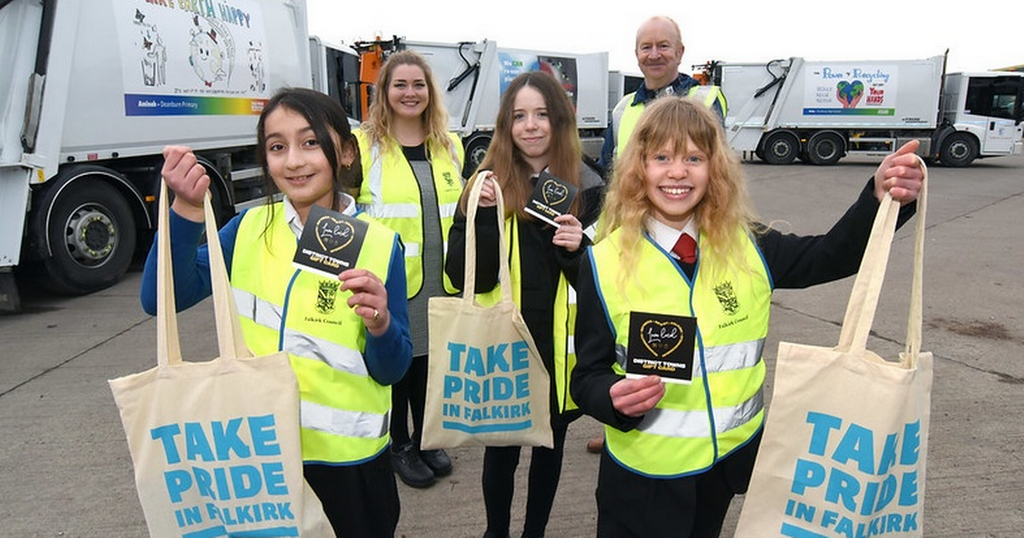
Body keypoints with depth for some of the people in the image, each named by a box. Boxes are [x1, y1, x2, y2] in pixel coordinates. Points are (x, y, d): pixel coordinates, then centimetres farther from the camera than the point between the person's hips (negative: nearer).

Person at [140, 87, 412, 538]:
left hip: (345, 458, -2)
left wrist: (381, 324, -27)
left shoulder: (379, 245, -9)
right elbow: (160, 299, -11)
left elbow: (393, 370, -6)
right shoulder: (250, 228, -2)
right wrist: (186, 209, -23)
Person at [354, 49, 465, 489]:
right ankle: (400, 447, 30)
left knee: (431, 359, 15)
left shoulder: (449, 145, 9)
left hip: (440, 280, 4)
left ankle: (426, 440, 35)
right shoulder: (363, 145, -6)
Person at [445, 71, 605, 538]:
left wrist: (579, 249, -19)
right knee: (501, 448, 12)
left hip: (560, 344, 1)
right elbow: (463, 276, -9)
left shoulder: (587, 188, -2)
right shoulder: (488, 181, -3)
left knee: (549, 445, 17)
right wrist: (483, 214, -22)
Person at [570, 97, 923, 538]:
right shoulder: (605, 263, -12)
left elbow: (834, 254, 0)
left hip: (729, 461, 3)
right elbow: (588, 376, -7)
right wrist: (615, 399, -28)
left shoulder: (746, 247, -3)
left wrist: (881, 197, -18)